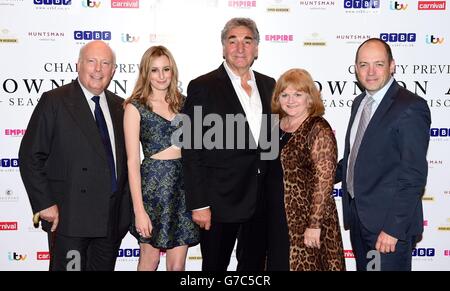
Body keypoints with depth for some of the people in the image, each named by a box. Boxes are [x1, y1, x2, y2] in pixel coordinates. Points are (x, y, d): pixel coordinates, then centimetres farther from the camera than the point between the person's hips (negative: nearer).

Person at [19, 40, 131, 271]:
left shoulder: (119, 106, 10)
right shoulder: (54, 101, -5)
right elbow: (30, 157, -7)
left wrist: (126, 206, 9)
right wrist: (44, 204, -12)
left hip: (113, 218, 5)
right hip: (68, 217, -5)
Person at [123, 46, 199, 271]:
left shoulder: (182, 103, 9)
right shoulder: (135, 107, -3)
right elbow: (133, 161, -7)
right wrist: (139, 210, -11)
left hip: (184, 184, 4)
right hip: (154, 185, -3)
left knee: (177, 265, 7)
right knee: (149, 262, 11)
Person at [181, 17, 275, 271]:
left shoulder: (269, 85, 8)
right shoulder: (202, 87, -8)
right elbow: (192, 151, -10)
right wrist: (198, 204, -14)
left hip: (262, 199, 5)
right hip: (220, 200, -4)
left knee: (254, 266, 17)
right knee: (215, 266, 10)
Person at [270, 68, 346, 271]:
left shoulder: (319, 130, -14)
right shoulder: (277, 125, 6)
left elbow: (324, 180, -18)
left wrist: (314, 224, -20)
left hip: (306, 219, -6)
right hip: (278, 216, 7)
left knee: (305, 265, 5)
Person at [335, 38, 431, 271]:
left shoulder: (411, 108, -15)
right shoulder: (360, 103, 11)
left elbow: (414, 175, -19)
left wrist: (393, 228, -21)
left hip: (389, 221, -8)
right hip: (358, 216, 8)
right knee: (363, 268, 18)